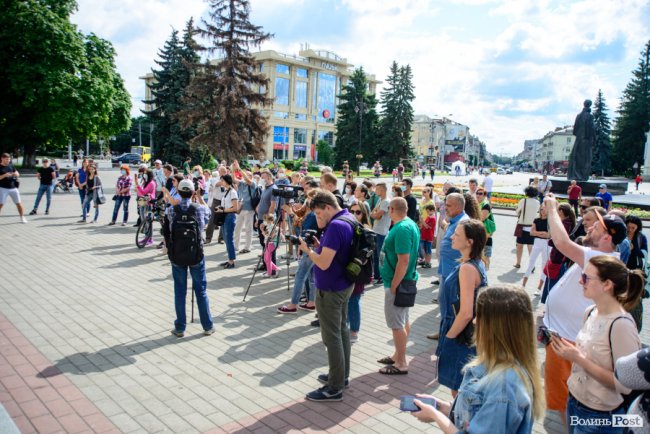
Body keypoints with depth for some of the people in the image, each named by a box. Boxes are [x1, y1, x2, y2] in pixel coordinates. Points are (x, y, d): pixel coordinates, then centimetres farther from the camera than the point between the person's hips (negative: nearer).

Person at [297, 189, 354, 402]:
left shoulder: (335, 226, -25)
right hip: (344, 285, 10)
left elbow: (324, 263, -26)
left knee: (332, 336, -1)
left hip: (330, 289, -10)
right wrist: (319, 246, 3)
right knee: (342, 330, 19)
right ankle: (342, 375, 34)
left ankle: (335, 388, 10)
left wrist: (308, 250, -10)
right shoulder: (349, 219, 7)